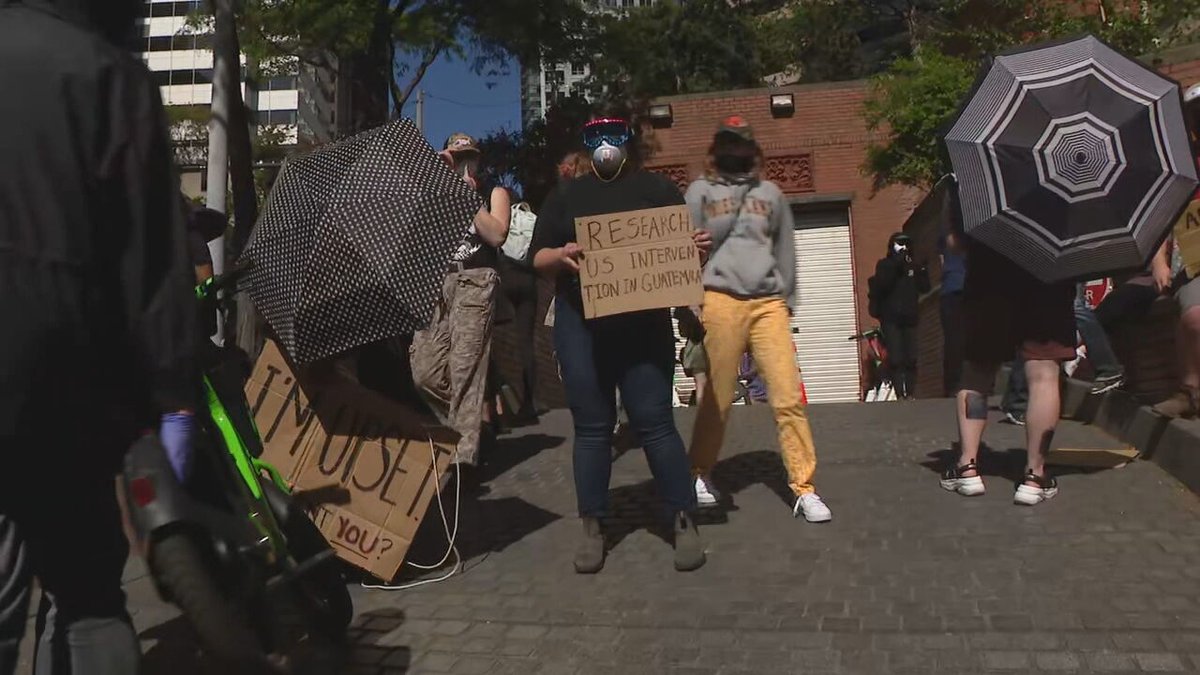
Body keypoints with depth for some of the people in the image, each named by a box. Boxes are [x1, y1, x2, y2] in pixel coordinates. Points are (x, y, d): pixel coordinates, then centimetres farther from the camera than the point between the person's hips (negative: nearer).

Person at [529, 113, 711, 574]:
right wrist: (561, 255, -13)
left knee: (654, 422, -4)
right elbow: (537, 258, 9)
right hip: (580, 325, 2)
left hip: (643, 324, -2)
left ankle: (684, 522, 7)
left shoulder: (656, 188, 11)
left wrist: (698, 247, -14)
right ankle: (592, 528, 14)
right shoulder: (566, 195, 15)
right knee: (591, 427, 5)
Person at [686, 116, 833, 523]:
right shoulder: (700, 192, 12)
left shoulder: (770, 193, 18)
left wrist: (787, 301, 15)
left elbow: (785, 251, 20)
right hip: (720, 301, -2)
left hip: (768, 302, 2)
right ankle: (700, 475, 21)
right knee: (717, 397, 2)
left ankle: (803, 487, 0)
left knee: (788, 397, -6)